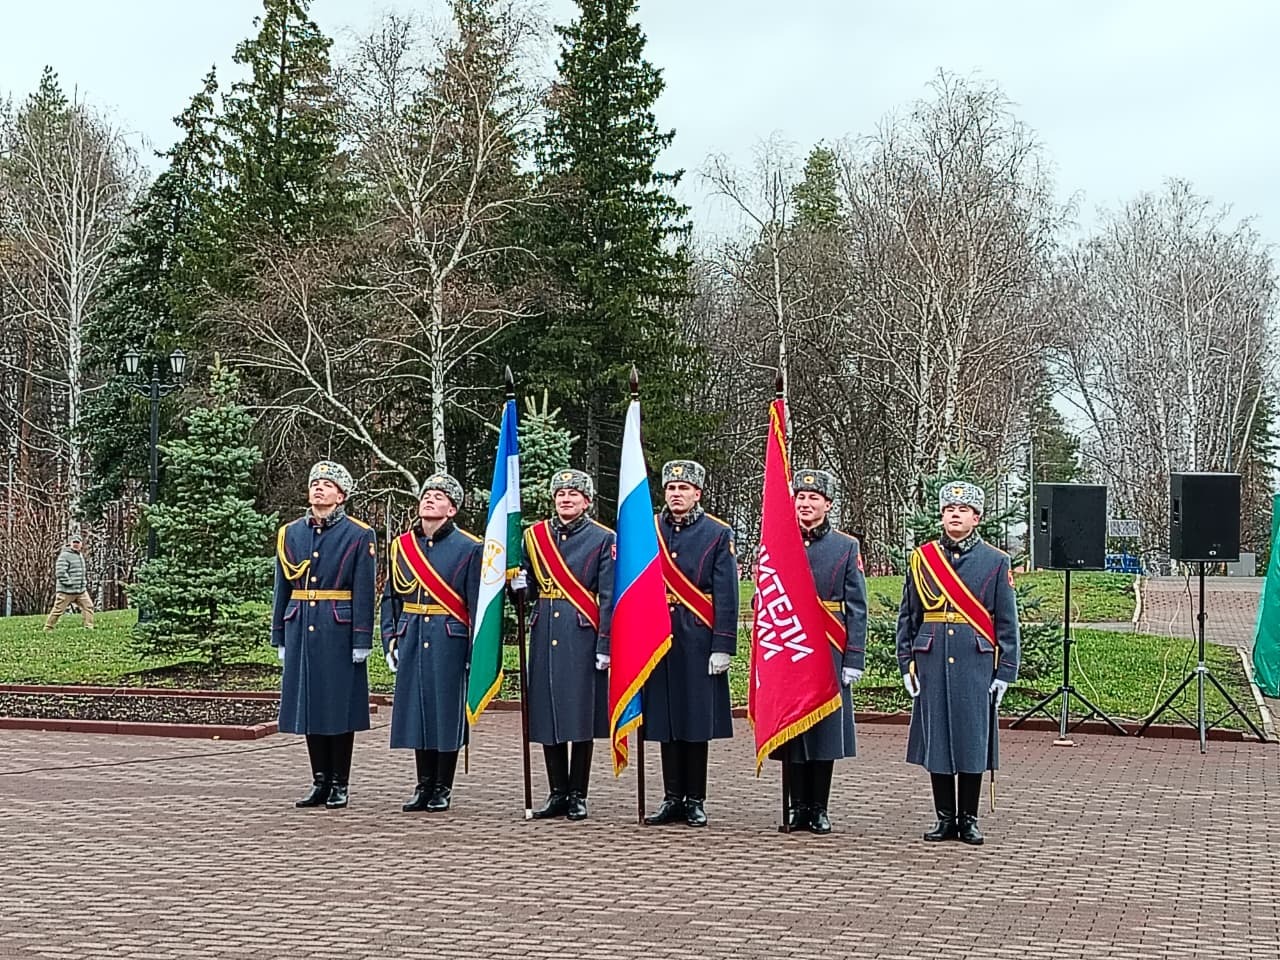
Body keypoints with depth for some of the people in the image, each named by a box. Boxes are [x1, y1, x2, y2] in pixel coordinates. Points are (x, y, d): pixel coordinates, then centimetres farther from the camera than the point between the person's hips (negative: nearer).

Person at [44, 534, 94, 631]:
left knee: (88, 606, -1)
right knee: (58, 610, -2)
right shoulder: (64, 555, -12)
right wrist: (69, 583, -19)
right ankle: (47, 628, 8)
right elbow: (60, 572, -20)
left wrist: (85, 582, 16)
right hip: (66, 591, -8)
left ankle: (89, 628, 0)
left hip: (81, 590, 8)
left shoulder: (80, 555, 16)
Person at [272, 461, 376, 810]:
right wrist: (279, 637, 10)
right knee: (309, 704, 8)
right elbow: (282, 588, 13)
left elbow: (364, 593, -6)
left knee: (340, 706, 1)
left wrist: (361, 642, -10)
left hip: (339, 633, -4)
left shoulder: (359, 535, -3)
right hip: (301, 631, 4)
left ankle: (340, 785, 10)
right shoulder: (290, 533, 10)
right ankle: (320, 782, 17)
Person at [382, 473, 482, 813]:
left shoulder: (469, 548, -3)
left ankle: (443, 789, 12)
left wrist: (475, 653, -8)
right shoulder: (401, 545, 9)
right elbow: (390, 598, 13)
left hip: (450, 643, -4)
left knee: (447, 714, 1)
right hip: (412, 642, 4)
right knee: (417, 711, 8)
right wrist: (390, 642, 5)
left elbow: (478, 606, -4)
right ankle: (424, 786, 18)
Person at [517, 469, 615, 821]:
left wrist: (604, 645, -10)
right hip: (544, 634, 4)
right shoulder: (534, 535, 11)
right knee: (547, 713, 5)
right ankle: (558, 793, 14)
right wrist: (520, 585, -6)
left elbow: (608, 597, -4)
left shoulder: (602, 538, 0)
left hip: (582, 635, -4)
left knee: (581, 714, -1)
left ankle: (578, 796, 8)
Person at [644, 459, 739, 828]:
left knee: (697, 720, 2)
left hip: (698, 641, -3)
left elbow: (727, 596, -4)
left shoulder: (717, 534, 0)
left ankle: (695, 801, 11)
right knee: (665, 720, 6)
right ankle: (672, 799, 15)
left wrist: (723, 647, -10)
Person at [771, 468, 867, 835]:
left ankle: (819, 808, 12)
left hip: (829, 652, -1)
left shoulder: (846, 547, 4)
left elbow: (856, 608, 2)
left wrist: (854, 660, -5)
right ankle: (798, 806, 13)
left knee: (825, 728, 3)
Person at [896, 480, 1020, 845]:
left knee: (972, 739, 2)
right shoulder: (921, 558, 6)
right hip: (932, 662, 1)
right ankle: (945, 817, 14)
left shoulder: (995, 561, 4)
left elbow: (1007, 623, 3)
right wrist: (907, 665, 2)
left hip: (977, 664, -1)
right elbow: (907, 616, 9)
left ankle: (968, 819, 13)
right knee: (935, 738, 4)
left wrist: (1005, 672, -2)